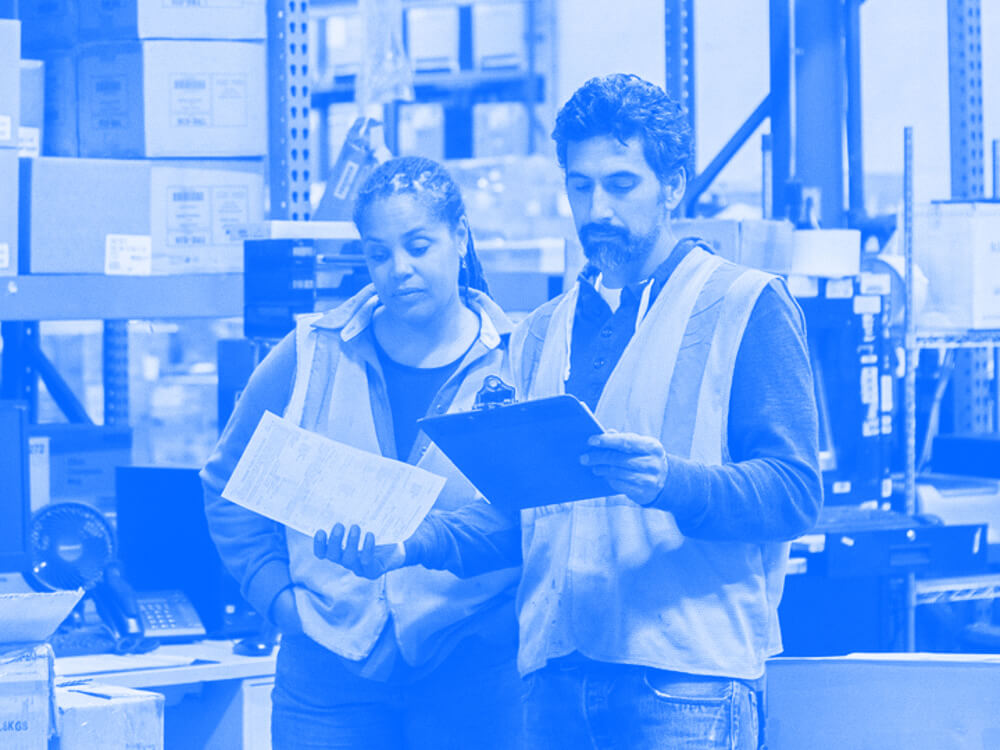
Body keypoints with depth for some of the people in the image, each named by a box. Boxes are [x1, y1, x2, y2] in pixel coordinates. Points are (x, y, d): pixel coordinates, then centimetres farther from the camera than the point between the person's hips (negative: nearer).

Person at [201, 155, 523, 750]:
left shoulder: (514, 364, -1)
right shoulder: (312, 357, 4)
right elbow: (228, 486, 13)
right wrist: (280, 597, 2)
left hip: (471, 671, -1)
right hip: (329, 671, 1)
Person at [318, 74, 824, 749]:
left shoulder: (748, 306, 2)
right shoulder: (539, 335, 20)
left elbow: (795, 491, -8)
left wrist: (672, 482, -25)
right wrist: (409, 545, 1)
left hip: (686, 675, -5)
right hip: (556, 675, 5)